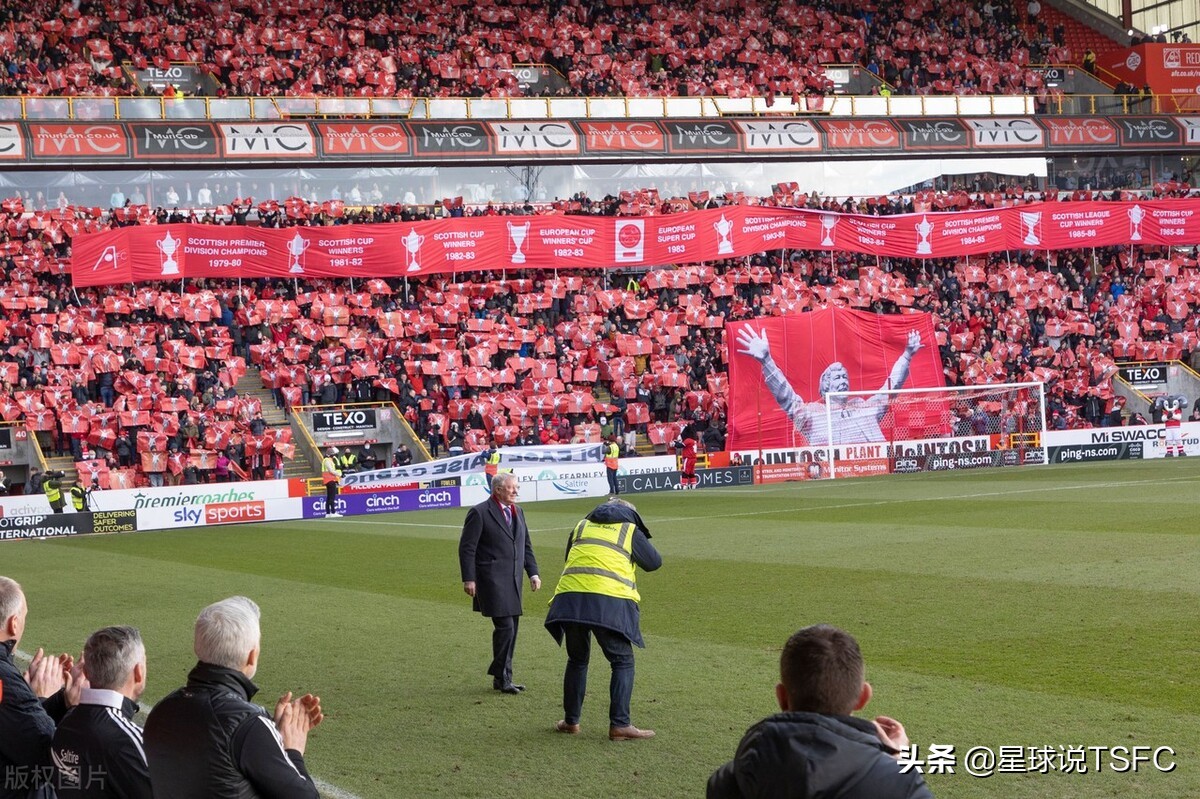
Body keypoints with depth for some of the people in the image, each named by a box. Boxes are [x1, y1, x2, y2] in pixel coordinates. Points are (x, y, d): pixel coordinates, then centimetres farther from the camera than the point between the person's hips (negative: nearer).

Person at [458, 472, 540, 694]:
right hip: (492, 580, -8)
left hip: (513, 580, 8)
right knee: (505, 626, -13)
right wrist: (468, 579, -13)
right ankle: (502, 677, -4)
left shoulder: (517, 512, 15)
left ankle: (502, 677, 17)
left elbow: (526, 546, 21)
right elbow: (467, 548, -9)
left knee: (511, 628, 9)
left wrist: (533, 572, 10)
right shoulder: (480, 513, -8)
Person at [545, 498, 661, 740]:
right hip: (609, 601, -4)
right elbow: (654, 562, 18)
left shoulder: (581, 527, 23)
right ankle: (619, 724, -3)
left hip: (570, 598, 4)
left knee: (577, 660, 20)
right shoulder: (630, 530, 12)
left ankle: (571, 720, 23)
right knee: (622, 662, 5)